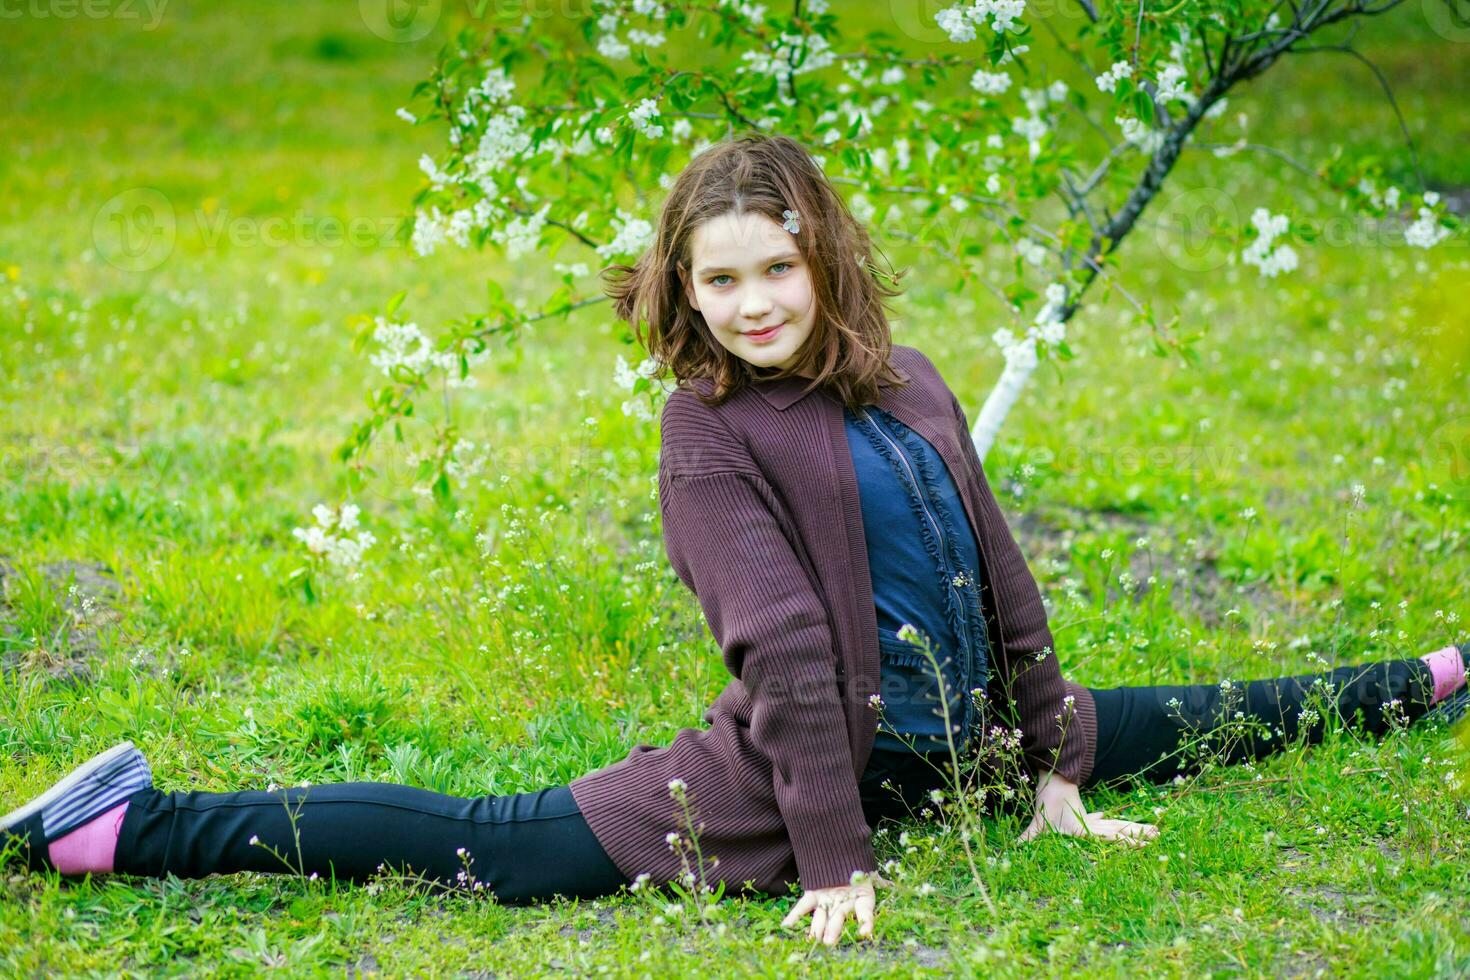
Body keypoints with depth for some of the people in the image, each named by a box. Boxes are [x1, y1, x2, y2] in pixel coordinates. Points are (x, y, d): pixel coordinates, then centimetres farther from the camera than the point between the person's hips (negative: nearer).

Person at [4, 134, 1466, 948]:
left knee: (1165, 730, 26)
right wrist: (831, 859, -23)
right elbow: (781, 650, -21)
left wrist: (1054, 767, 11)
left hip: (959, 737, 6)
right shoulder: (711, 436, -14)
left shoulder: (906, 386, 5)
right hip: (802, 765, -6)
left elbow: (999, 576, 10)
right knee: (497, 847, -12)